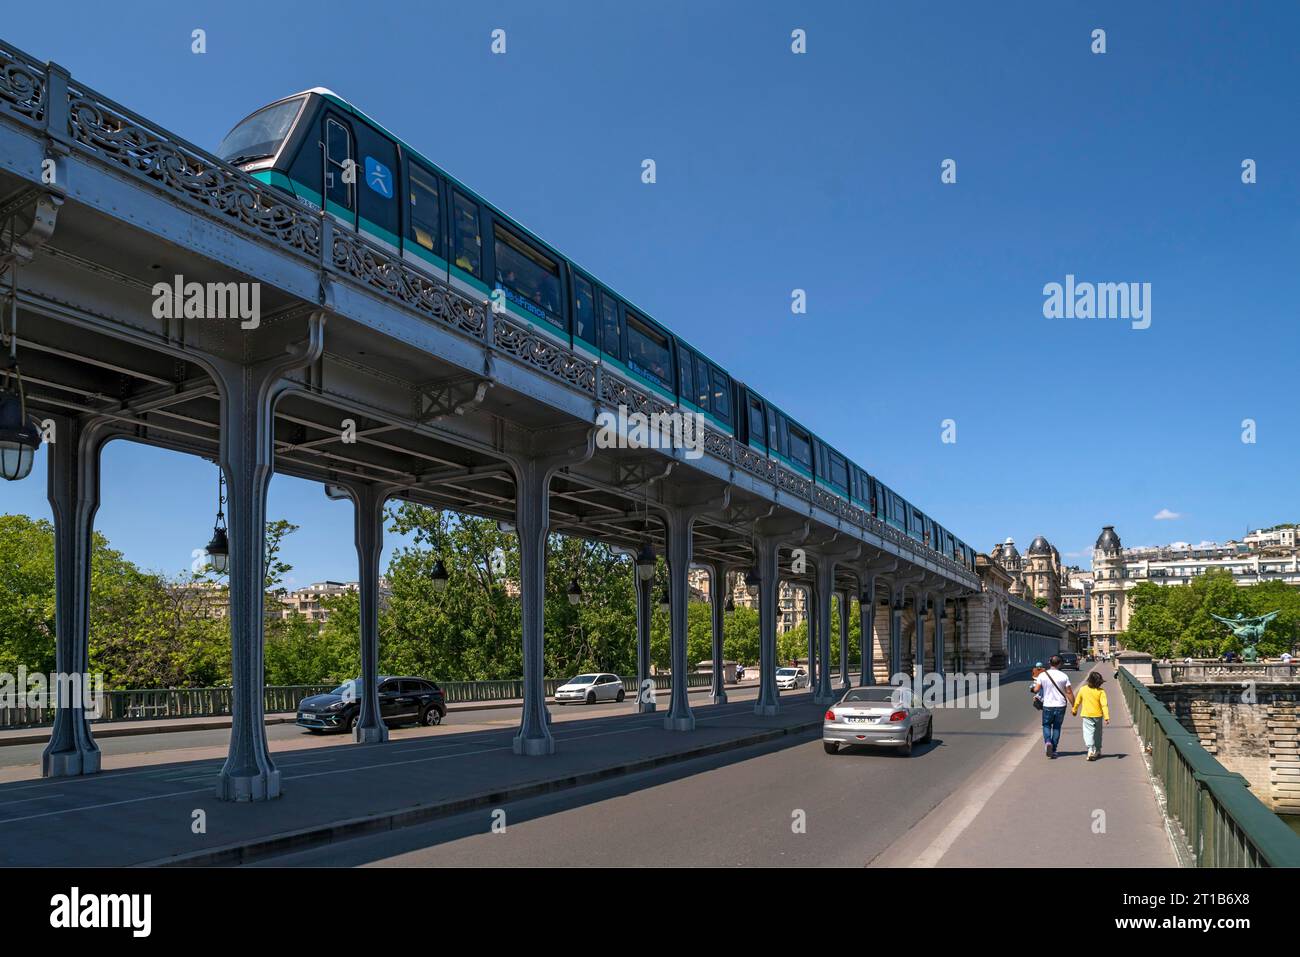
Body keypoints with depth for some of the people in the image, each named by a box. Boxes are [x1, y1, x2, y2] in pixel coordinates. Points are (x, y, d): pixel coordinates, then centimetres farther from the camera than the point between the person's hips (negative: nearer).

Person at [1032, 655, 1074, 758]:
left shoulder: (1042, 675, -6)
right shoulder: (1063, 676, -6)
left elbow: (1036, 690, -7)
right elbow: (1069, 693, -5)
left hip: (1048, 705, 0)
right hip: (1060, 705, 1)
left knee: (1046, 725, 16)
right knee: (1057, 727, 13)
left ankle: (1048, 742, -10)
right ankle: (1053, 750, 12)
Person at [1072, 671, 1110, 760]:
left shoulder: (1083, 689, -5)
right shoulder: (1101, 691, -9)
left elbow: (1077, 701, 6)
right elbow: (1104, 705, -15)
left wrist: (1075, 710, 23)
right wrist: (1106, 717, -16)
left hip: (1087, 715, -1)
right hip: (1098, 715, 1)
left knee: (1088, 733, -6)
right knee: (1097, 733, 18)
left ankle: (1090, 750, -25)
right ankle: (1097, 751, 29)